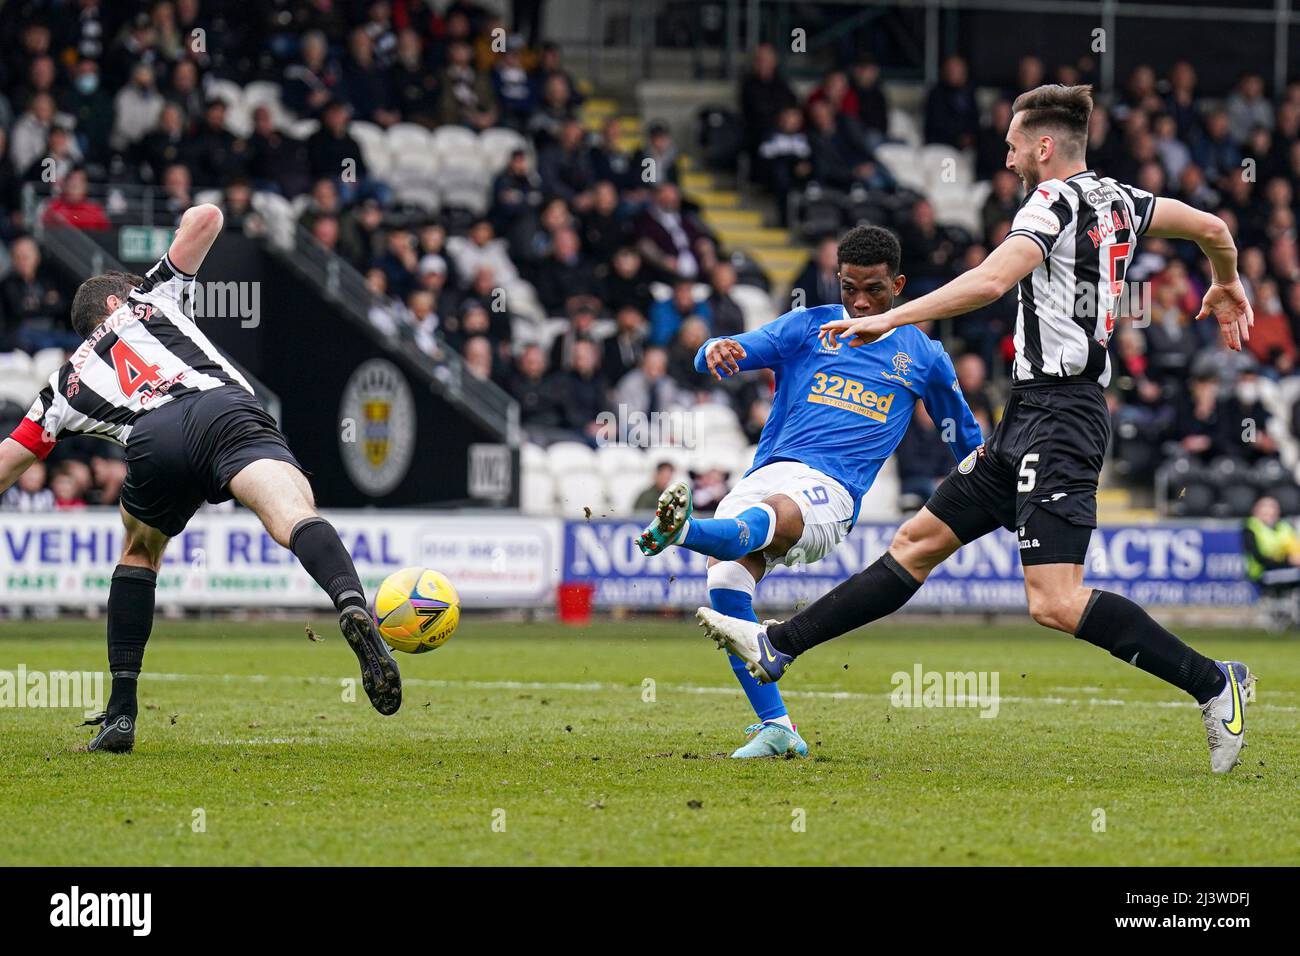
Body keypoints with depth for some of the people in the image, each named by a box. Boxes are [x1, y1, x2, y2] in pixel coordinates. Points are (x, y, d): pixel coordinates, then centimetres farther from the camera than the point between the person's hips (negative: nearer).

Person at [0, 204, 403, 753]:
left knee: (138, 557, 29)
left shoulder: (68, 382, 37)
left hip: (153, 444, 2)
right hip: (228, 411, -1)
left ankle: (121, 713, 21)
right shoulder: (149, 299, 36)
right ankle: (352, 606, -57)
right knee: (294, 517, -23)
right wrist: (203, 217, 58)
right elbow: (205, 218, 35)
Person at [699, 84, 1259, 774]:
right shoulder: (1117, 200, 13)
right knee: (919, 542, 11)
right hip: (1030, 420, 10)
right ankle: (777, 647, 14)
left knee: (1055, 602, -19)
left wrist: (889, 319, -23)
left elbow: (990, 281, -26)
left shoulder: (1054, 201, -12)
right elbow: (1213, 229, 24)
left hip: (1055, 417, -10)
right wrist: (1227, 289, 45)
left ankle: (1214, 683, -13)